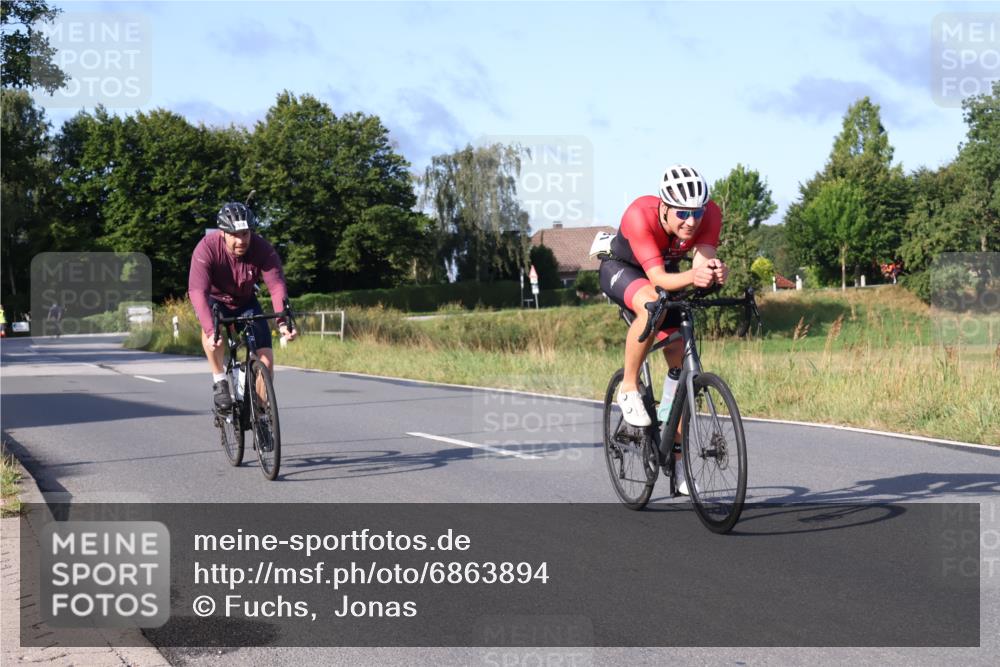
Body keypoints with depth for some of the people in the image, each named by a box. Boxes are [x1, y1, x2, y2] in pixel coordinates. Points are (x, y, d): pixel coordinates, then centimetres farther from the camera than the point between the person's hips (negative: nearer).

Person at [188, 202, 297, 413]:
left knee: (266, 358, -10)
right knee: (213, 327, -37)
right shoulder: (207, 249, -31)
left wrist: (283, 322, -50)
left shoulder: (263, 249, -26)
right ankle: (219, 383, -19)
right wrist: (210, 331, -54)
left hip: (246, 302, 2)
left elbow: (277, 286, -33)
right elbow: (198, 291, -40)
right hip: (215, 300, -2)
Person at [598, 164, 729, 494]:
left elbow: (703, 260, -37)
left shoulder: (710, 214, -27)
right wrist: (691, 277, -62)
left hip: (664, 274, 5)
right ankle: (629, 389, -18)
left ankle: (676, 459, 8)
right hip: (620, 270, -4)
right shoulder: (640, 215, -38)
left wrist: (715, 271, -61)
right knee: (651, 306, -40)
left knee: (680, 365, -4)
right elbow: (658, 278, -43)